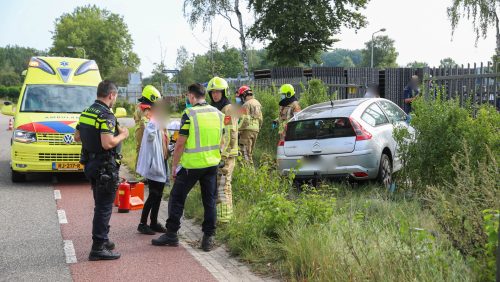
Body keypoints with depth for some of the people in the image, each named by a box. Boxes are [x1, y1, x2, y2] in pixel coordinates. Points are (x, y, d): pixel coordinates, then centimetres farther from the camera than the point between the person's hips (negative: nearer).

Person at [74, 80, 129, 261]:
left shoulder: (86, 112, 10)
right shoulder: (106, 116, -19)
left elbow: (77, 137, 17)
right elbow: (108, 143, -28)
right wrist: (122, 135, -12)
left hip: (91, 165, 9)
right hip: (105, 168, -9)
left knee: (101, 205, 21)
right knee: (104, 207, -3)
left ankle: (103, 240, 32)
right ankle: (98, 249, 0)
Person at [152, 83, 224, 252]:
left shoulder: (189, 114, -12)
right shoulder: (218, 114, 5)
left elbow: (180, 143, -12)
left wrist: (174, 165, -3)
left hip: (191, 165, -5)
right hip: (212, 164, 5)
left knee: (176, 198, 9)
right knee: (210, 201, 10)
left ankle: (171, 234, 13)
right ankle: (208, 238, 10)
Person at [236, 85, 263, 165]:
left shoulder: (246, 104, -10)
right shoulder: (257, 103, 18)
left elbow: (244, 119, -18)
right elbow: (260, 119, 21)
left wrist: (238, 129, -15)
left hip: (248, 129, -9)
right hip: (256, 130, 9)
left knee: (245, 151, -8)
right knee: (250, 152, 14)